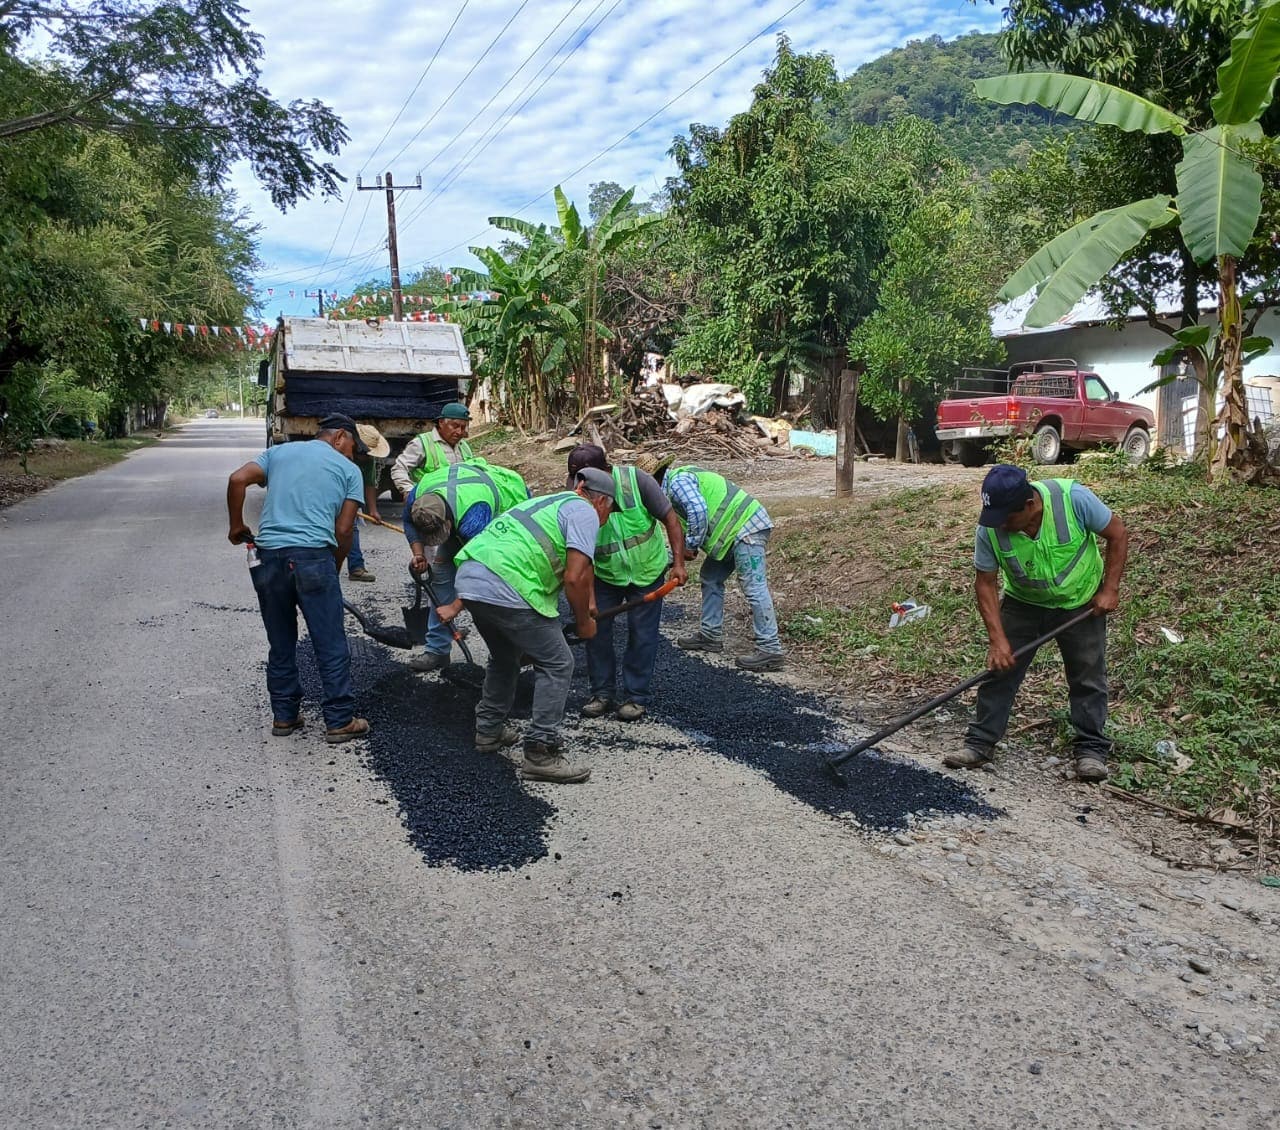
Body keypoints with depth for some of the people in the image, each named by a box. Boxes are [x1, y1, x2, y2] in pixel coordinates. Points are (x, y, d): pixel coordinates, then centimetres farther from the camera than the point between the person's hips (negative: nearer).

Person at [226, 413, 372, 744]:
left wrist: (236, 527, 16)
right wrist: (333, 571, 16)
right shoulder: (349, 470, 11)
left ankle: (284, 716, 24)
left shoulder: (279, 452, 20)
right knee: (331, 646, 4)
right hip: (313, 555, -4)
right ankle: (339, 721, 9)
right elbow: (343, 530, 4)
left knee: (281, 644, 16)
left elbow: (237, 480, 5)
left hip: (269, 555, 4)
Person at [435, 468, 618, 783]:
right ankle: (541, 754, 4)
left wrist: (456, 606, 35)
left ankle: (489, 729, 41)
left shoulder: (547, 503, 30)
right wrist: (584, 622, 8)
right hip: (507, 591, -9)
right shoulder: (585, 512, 4)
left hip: (468, 576, 9)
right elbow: (575, 578, -9)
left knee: (505, 657, 30)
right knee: (557, 663, 3)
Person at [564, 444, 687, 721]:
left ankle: (636, 696, 13)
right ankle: (602, 692, 16)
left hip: (646, 570, -2)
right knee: (595, 628, 0)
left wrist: (679, 562, -21)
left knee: (641, 634, 1)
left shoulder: (635, 480, -25)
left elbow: (670, 518, -16)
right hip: (605, 574, 2)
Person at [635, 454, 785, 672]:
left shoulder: (677, 481, -11)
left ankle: (770, 650, -12)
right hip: (734, 531, 11)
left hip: (747, 528, -11)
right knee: (711, 578, 18)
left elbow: (698, 511, -25)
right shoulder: (681, 479, 22)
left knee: (754, 588, -12)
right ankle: (711, 634, 26)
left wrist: (690, 546, -14)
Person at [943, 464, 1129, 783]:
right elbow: (986, 583, -17)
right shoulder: (990, 529, -26)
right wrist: (998, 639, -23)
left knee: (1088, 677, 4)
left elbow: (1118, 534, -16)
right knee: (999, 668, -1)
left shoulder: (1074, 498, -32)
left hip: (1080, 604, -1)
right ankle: (980, 743, 9)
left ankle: (1092, 749, 18)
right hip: (1022, 603, 1)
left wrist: (1110, 589, -18)